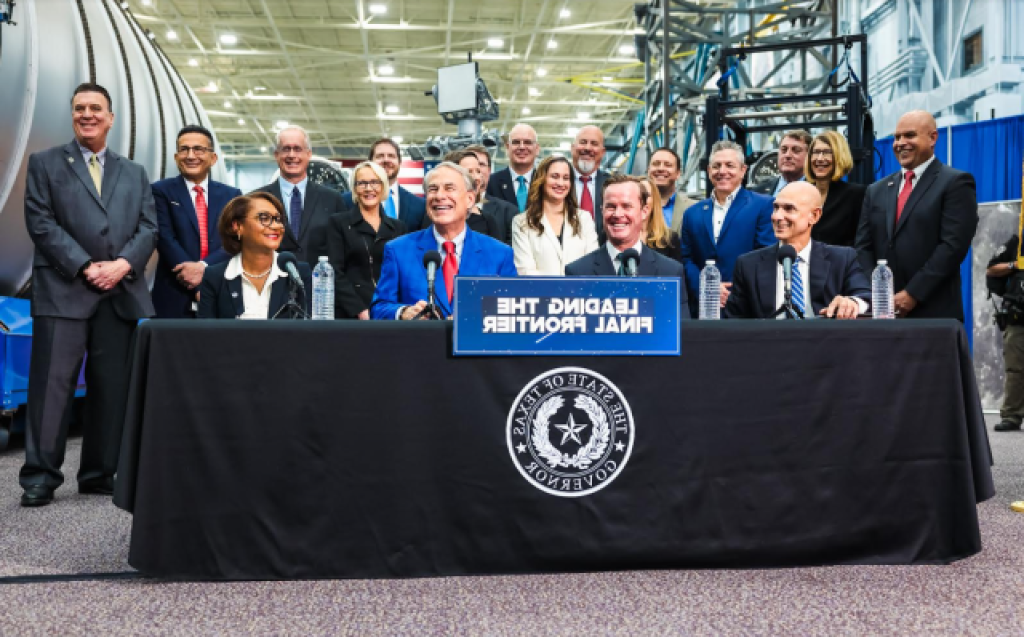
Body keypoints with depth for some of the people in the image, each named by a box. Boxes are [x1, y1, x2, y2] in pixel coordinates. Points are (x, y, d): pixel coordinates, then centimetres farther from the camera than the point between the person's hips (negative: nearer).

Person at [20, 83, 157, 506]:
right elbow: (41, 223, -1)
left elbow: (148, 228, 10)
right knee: (52, 384, -6)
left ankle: (99, 474, 12)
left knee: (112, 387, 4)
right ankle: (40, 477, 0)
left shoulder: (134, 174, 21)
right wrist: (85, 267, -11)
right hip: (63, 291, -3)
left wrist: (124, 263, -9)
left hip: (121, 293, 3)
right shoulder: (45, 163, 11)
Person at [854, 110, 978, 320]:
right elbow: (863, 247, 10)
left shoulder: (955, 182, 0)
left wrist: (912, 294, -15)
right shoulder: (877, 190, 16)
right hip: (882, 312, 4)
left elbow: (954, 245, -10)